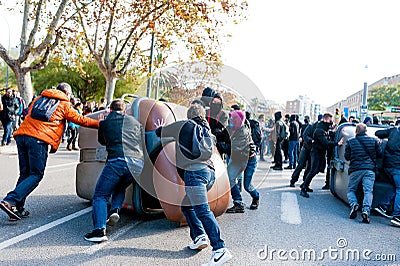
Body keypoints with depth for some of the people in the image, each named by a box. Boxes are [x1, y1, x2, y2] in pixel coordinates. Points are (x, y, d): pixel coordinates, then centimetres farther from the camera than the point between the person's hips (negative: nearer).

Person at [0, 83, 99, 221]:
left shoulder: (39, 99, 28)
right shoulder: (64, 105, 11)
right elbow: (81, 120, 14)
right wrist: (100, 124, 23)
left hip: (22, 135, 6)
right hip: (39, 139, -6)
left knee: (25, 173, 13)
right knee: (36, 175, -1)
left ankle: (18, 209, 10)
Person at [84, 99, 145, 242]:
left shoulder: (105, 122, 17)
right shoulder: (135, 122, 24)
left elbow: (102, 141, 35)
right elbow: (143, 145, 22)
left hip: (117, 161, -4)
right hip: (137, 164, 4)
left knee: (100, 195, 5)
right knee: (120, 188, 30)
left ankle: (99, 230, -11)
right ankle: (115, 210, 5)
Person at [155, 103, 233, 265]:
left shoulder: (183, 125, 9)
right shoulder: (206, 129, 26)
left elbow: (159, 132, 20)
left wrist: (160, 128, 44)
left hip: (195, 171, -8)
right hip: (210, 172, 8)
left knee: (202, 210, -17)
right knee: (186, 206, 22)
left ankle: (220, 249, -26)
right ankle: (199, 236, 10)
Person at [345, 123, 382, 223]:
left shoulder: (350, 142, 5)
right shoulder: (373, 140, 8)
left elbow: (347, 157, 10)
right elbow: (380, 154, 13)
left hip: (355, 170, 0)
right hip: (370, 169, 0)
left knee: (351, 190, 12)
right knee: (368, 191, -4)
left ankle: (354, 204, -14)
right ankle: (366, 211, -22)